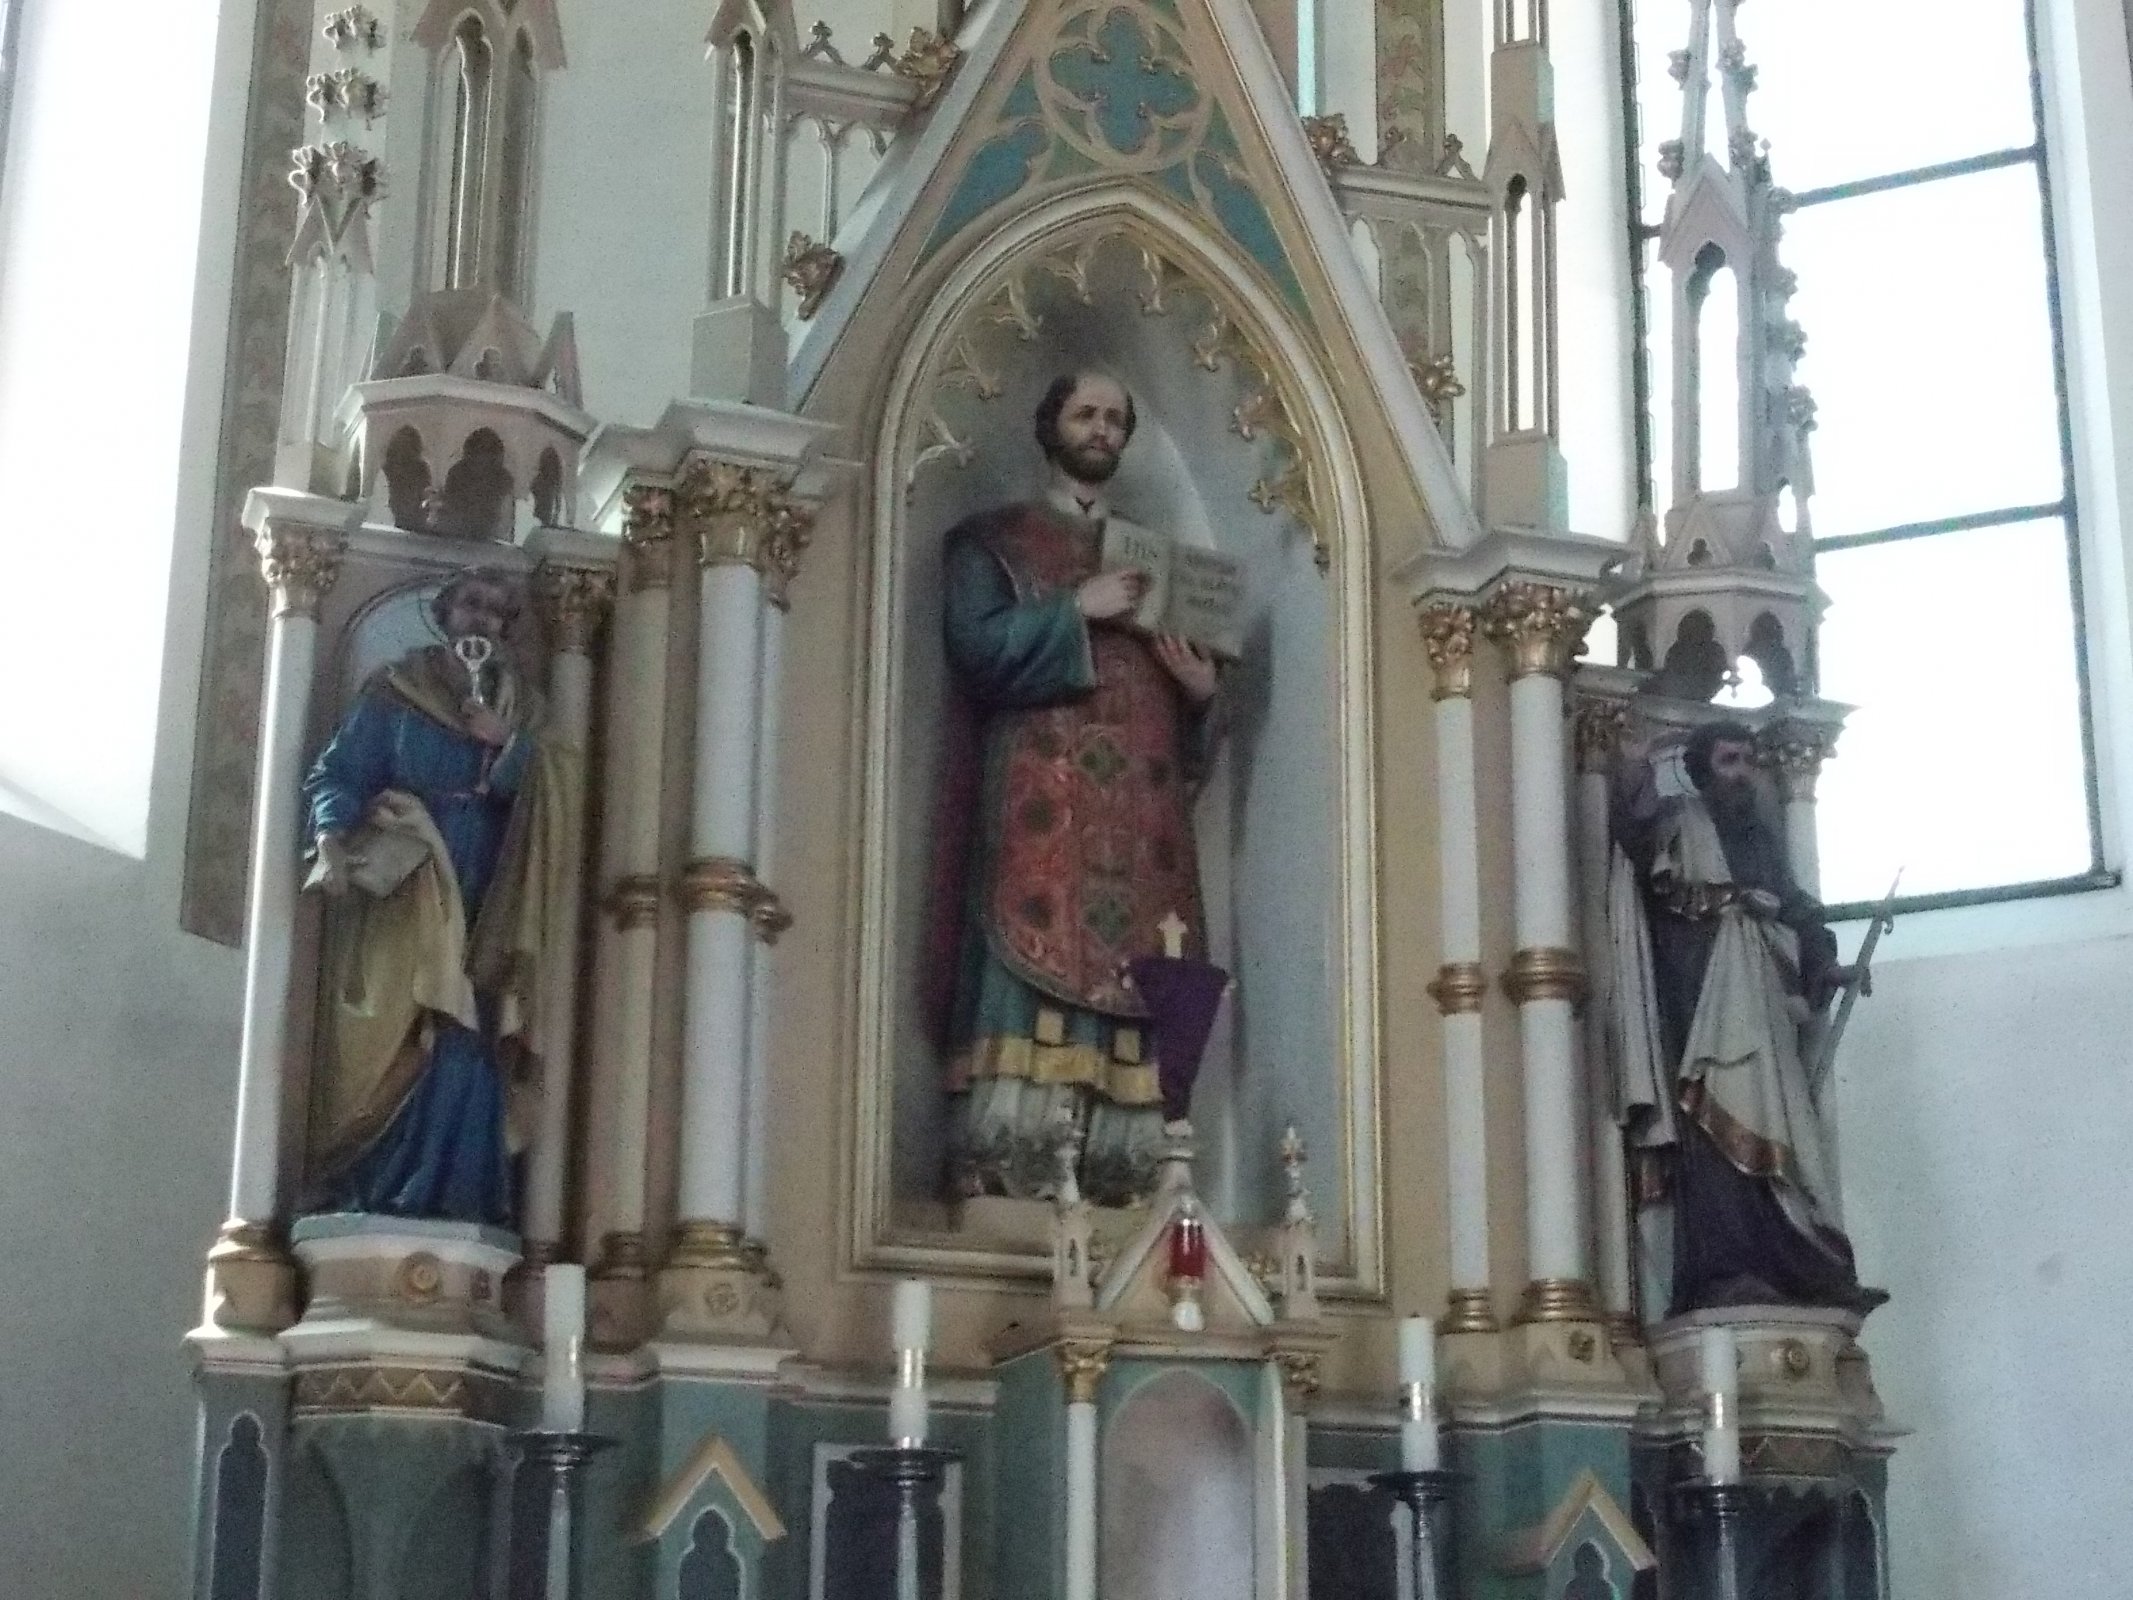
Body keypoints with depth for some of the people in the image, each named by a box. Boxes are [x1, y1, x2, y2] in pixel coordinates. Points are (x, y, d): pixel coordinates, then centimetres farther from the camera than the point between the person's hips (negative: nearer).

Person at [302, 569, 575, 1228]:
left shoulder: (518, 708, 17)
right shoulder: (393, 691, 7)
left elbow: (536, 802, 7)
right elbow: (335, 775, 0)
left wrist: (507, 744, -11)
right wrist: (332, 841, -18)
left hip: (482, 906, 3)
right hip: (400, 895, -3)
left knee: (465, 1040, -9)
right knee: (393, 1038, -12)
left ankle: (450, 1193, -9)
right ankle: (368, 1191, -12)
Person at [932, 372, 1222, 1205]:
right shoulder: (994, 540, 11)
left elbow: (1188, 687, 23)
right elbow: (975, 645, -6)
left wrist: (1203, 688, 1)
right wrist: (1076, 609, -10)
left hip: (1138, 816, 5)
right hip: (1037, 806, -4)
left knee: (1131, 983, -6)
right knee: (1031, 976, -16)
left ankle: (1116, 1180, -9)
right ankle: (1004, 1176, -20)